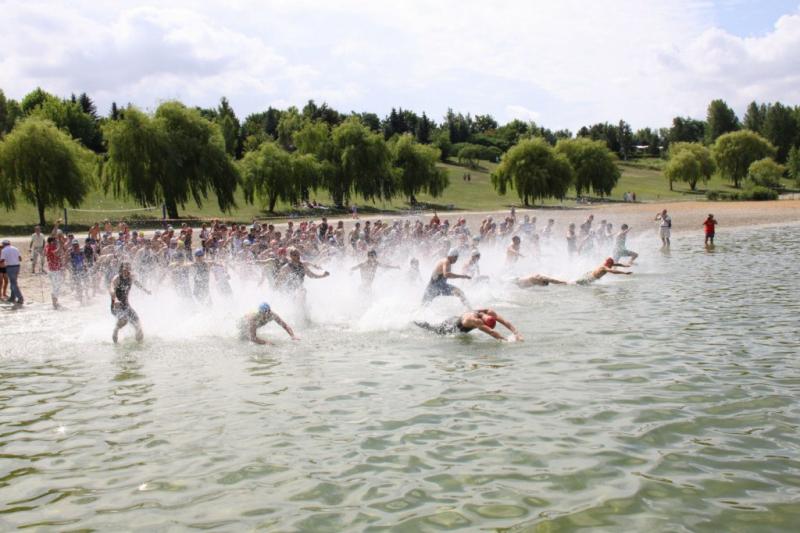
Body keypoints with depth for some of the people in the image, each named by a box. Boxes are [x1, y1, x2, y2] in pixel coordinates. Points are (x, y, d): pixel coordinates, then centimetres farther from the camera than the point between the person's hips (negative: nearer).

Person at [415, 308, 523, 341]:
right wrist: (507, 341, -57)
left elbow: (506, 322, -30)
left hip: (458, 320, 6)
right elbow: (491, 332, -53)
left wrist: (517, 334, -42)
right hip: (452, 327, -6)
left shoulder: (490, 312, -28)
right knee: (430, 327, 21)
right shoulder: (474, 320, -48)